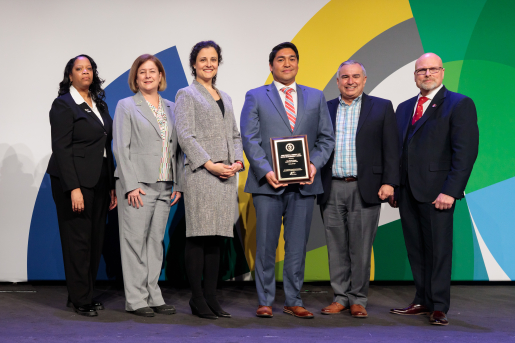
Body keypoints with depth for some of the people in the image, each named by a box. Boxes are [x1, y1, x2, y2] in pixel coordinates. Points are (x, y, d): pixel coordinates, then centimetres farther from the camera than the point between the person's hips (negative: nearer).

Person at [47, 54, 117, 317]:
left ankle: (85, 295, 17)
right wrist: (74, 188, -18)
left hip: (99, 182, 7)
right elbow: (61, 148, -11)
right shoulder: (63, 105, -5)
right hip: (75, 182, -7)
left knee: (96, 240, 7)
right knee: (78, 240, -2)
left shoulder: (99, 104, 15)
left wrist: (111, 186, 11)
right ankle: (80, 300, 7)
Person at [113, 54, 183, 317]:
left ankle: (153, 296, 15)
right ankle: (136, 299, 3)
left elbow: (176, 149, 14)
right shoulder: (126, 106, 2)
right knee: (135, 241, -2)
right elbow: (121, 147, -5)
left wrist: (178, 184, 6)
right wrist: (131, 185, -13)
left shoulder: (171, 108, 15)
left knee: (156, 241, 8)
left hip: (164, 186, 5)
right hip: (137, 184, -5)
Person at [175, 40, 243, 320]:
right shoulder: (186, 95, 3)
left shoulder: (225, 98, 23)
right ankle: (197, 299, 0)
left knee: (216, 236, 6)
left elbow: (235, 134, 22)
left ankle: (211, 296, 12)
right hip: (200, 174, -6)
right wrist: (209, 164, -14)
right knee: (198, 236, -6)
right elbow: (185, 135, -7)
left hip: (226, 175, 6)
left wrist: (238, 161, 3)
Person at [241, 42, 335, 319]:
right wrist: (265, 171, -13)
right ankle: (265, 301, 11)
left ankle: (293, 301, 16)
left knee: (297, 245, 6)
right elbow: (250, 139, -1)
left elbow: (326, 138, 11)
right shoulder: (255, 97, 7)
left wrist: (315, 164, -7)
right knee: (266, 245, 1)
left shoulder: (315, 97, 14)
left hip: (304, 183, 2)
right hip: (268, 183, -2)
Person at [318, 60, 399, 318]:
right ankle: (341, 297, 17)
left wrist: (389, 182, -7)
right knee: (336, 247, 6)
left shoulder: (381, 107, 6)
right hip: (331, 190, 2)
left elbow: (391, 149, 2)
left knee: (360, 248, 1)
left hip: (364, 189, -2)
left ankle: (358, 300, 12)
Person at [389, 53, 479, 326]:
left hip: (436, 191, -6)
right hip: (407, 191, 6)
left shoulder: (460, 104, -3)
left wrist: (450, 191, -17)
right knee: (416, 250, 10)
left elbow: (466, 151, -11)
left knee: (438, 249, 0)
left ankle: (438, 307, 7)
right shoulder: (404, 108, 17)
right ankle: (422, 301, 19)